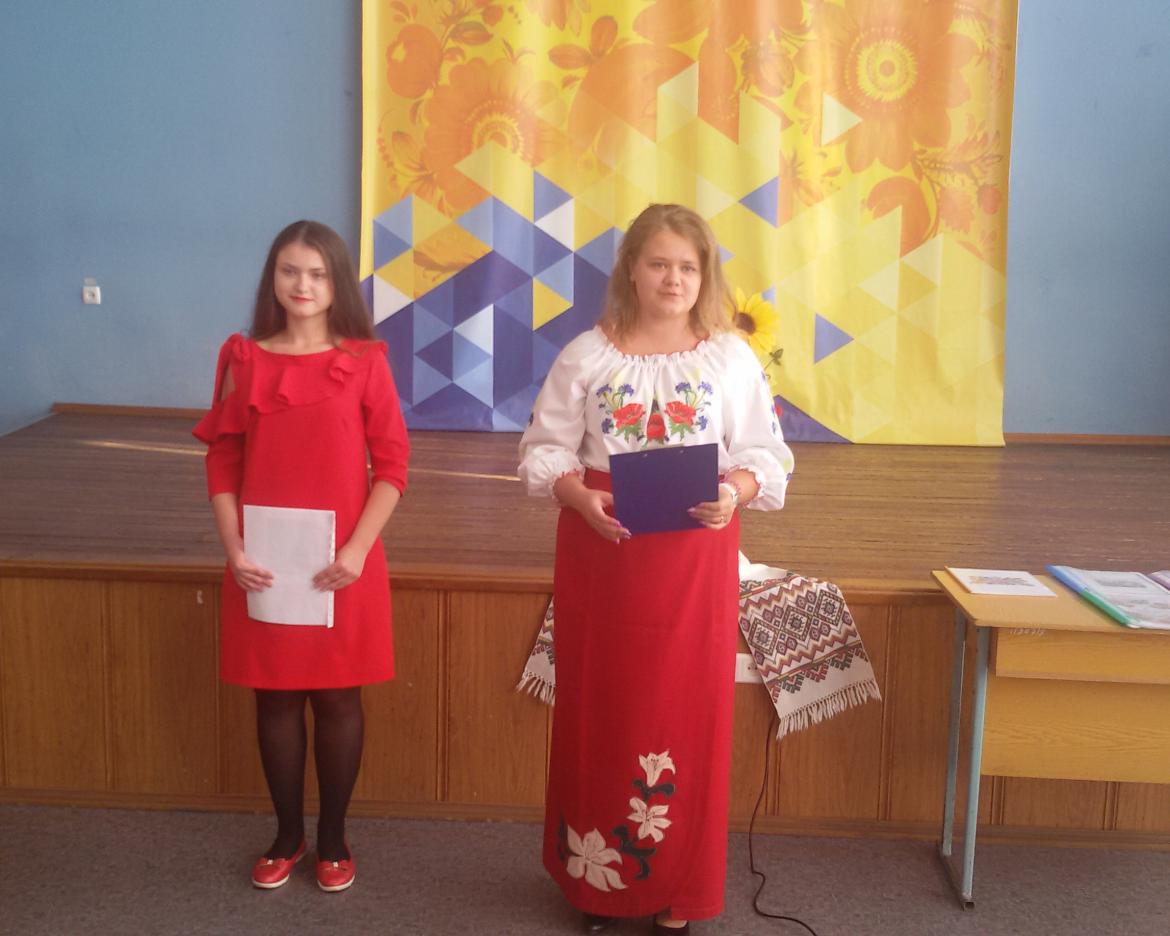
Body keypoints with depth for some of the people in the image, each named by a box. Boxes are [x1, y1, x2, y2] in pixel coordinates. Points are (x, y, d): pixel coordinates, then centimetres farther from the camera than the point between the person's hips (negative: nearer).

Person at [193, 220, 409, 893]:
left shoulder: (365, 361, -4)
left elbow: (392, 465, -4)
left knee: (338, 697, 8)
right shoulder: (244, 359, 2)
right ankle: (287, 833, 27)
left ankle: (333, 836, 25)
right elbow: (223, 462, 3)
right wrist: (234, 550, -7)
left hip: (341, 564, -2)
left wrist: (357, 548, -13)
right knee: (275, 697, 11)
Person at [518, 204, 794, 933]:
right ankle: (596, 876, 24)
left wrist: (735, 491, -18)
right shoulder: (588, 355, 1)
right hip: (601, 553, 0)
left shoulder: (732, 358, 2)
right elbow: (545, 447, 3)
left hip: (694, 561, 0)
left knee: (687, 715, 4)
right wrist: (578, 496, -16)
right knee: (600, 713, 8)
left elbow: (767, 454, 3)